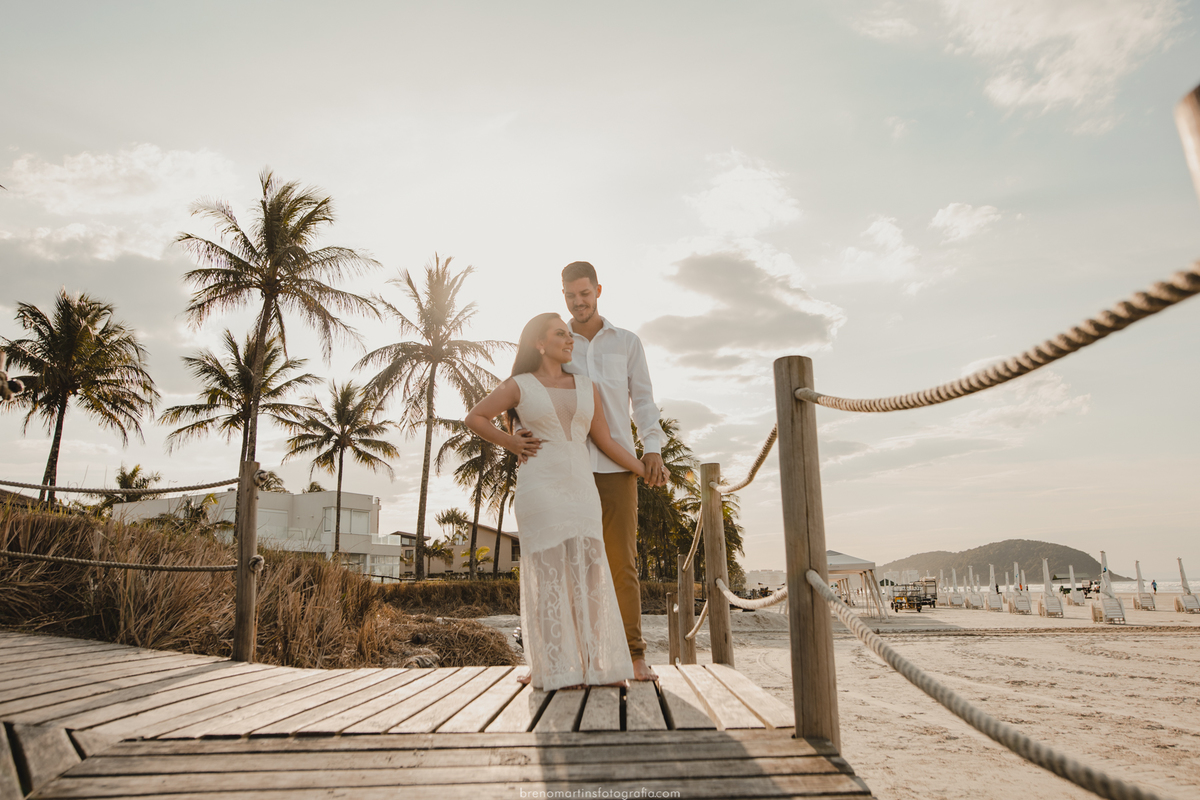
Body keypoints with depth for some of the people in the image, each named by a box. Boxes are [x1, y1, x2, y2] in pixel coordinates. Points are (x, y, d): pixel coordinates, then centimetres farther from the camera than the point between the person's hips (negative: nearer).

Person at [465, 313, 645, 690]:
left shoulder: (586, 386, 13)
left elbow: (605, 441, 15)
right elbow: (473, 418, 11)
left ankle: (598, 666, 6)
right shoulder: (519, 386, 4)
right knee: (549, 574, -4)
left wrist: (646, 471, 16)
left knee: (589, 574, 0)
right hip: (539, 487, -4)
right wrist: (512, 444, 4)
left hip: (580, 489, 4)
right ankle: (557, 670, 2)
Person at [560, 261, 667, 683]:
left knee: (622, 558, -2)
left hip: (616, 464, 0)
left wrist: (653, 450, -7)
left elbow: (643, 400, 8)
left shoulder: (628, 342, 12)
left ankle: (634, 655, 7)